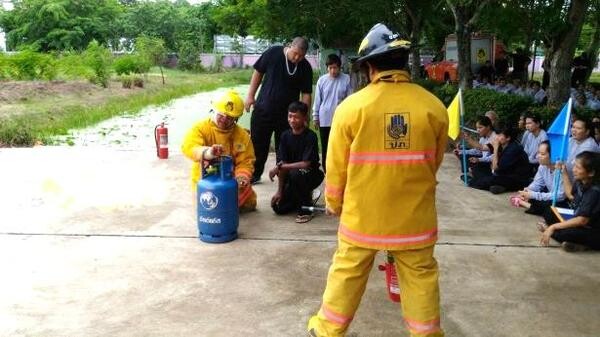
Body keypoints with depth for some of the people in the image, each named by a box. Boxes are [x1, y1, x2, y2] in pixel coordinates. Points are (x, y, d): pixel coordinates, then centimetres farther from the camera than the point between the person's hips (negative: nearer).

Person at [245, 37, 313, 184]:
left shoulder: (305, 67, -8)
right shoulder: (273, 53, -8)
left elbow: (306, 94, -4)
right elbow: (258, 72, 2)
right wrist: (250, 96, 1)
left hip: (286, 113, 0)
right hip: (263, 109, 1)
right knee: (258, 144, 9)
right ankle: (254, 174, 24)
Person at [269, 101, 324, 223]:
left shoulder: (310, 136, -20)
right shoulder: (285, 135, -4)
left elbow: (306, 164, -25)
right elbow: (283, 164, -5)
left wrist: (279, 167, -25)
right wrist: (279, 191, -8)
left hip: (311, 175, -5)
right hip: (293, 178, 6)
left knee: (295, 173, -37)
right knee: (278, 207, -7)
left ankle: (306, 209, -16)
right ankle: (305, 196, 21)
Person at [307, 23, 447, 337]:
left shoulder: (351, 106, -13)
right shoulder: (434, 107, -7)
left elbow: (336, 167, -4)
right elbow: (434, 163, 7)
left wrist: (334, 203, 15)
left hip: (362, 212, 0)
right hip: (414, 214, 1)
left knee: (347, 272, 16)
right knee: (420, 275, 16)